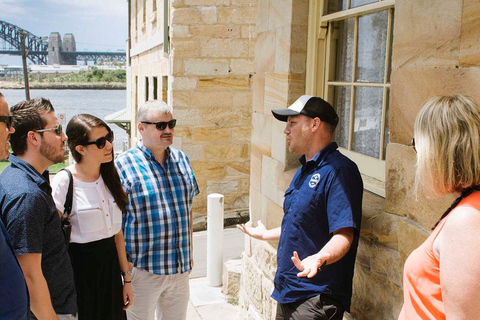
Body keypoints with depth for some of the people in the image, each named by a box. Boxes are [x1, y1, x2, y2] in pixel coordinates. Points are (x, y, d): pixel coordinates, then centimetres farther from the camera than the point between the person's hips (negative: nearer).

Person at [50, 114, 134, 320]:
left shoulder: (110, 177, 4)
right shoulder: (63, 182, -16)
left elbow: (117, 232, 8)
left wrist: (127, 278, 9)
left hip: (110, 266, 6)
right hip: (80, 271, -6)